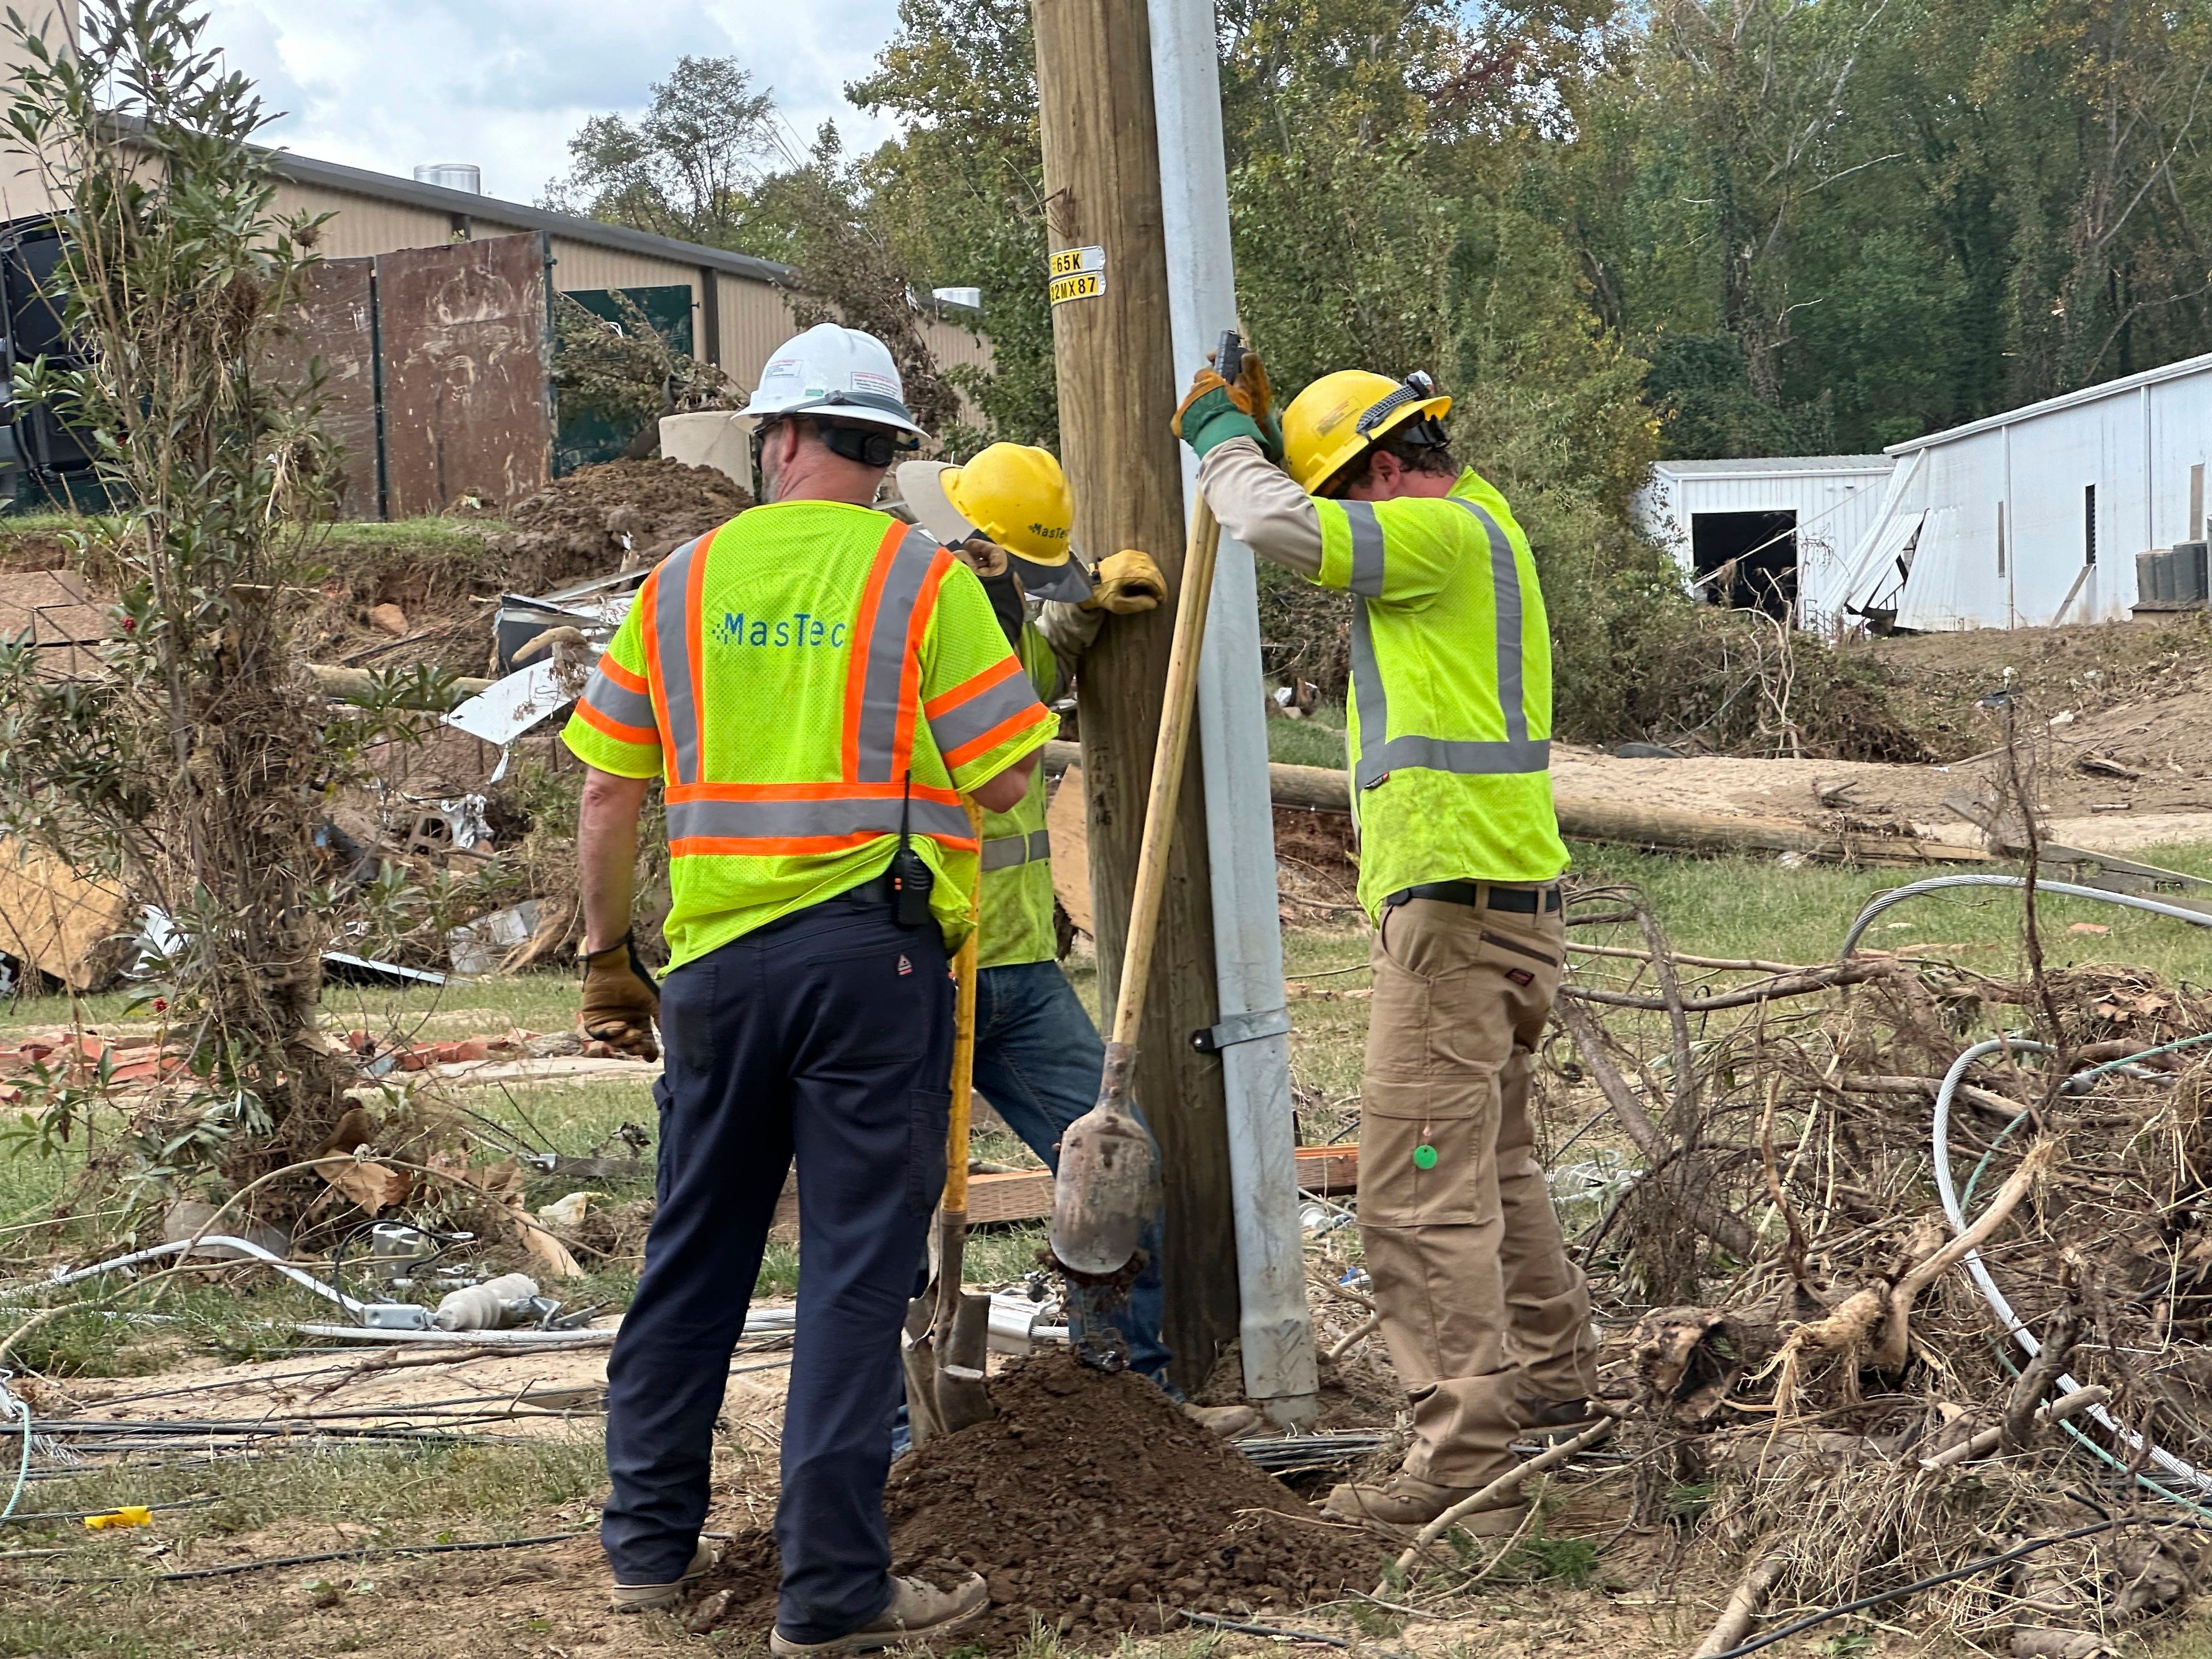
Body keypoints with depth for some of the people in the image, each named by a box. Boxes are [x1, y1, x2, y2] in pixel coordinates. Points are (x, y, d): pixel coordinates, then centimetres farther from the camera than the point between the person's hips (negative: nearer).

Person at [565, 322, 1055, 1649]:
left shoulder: (684, 582, 7)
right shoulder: (924, 579, -3)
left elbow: (608, 793, 8)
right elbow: (1005, 781, -4)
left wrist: (607, 955, 19)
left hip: (719, 957, 4)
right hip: (876, 947, -3)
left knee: (694, 1252, 16)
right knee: (858, 1266, 0)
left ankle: (652, 1539, 26)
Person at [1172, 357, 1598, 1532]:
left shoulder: (1444, 531, -11)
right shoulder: (1469, 524, 20)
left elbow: (1282, 527, -21)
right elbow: (1312, 515, 33)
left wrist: (1220, 435, -3)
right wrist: (1260, 430, 18)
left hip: (1457, 903, -11)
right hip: (1502, 900, 11)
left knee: (1424, 1187, -11)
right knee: (1494, 1158, 23)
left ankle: (1464, 1456, -12)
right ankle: (1549, 1379, 36)